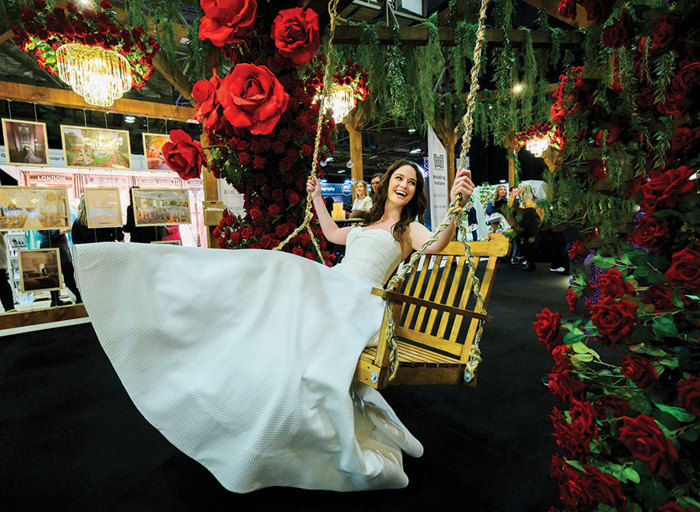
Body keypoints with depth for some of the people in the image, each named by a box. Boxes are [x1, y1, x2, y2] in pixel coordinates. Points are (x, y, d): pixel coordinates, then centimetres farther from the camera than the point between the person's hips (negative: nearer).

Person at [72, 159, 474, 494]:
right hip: (327, 286, 8)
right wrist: (317, 197, 47)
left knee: (310, 357, -30)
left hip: (357, 302, -7)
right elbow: (333, 234, 42)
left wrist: (457, 200, -23)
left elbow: (435, 245, -12)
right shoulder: (369, 222, 29)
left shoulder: (409, 228, 11)